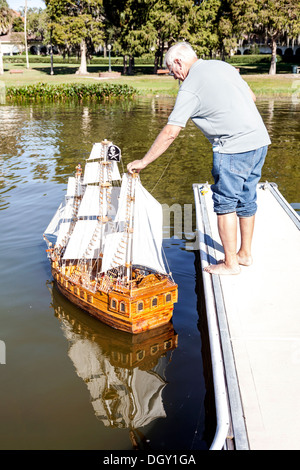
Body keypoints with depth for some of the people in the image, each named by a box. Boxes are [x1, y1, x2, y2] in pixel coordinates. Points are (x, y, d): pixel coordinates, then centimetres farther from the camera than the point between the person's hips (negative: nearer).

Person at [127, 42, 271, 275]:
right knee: (246, 201, 16)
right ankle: (245, 254, 28)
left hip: (234, 147, -8)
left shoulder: (190, 87, -10)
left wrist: (143, 162, -6)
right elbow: (252, 97, 20)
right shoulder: (223, 66, 13)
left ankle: (230, 263, 9)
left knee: (225, 204, 2)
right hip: (260, 140, 8)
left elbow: (170, 133, -13)